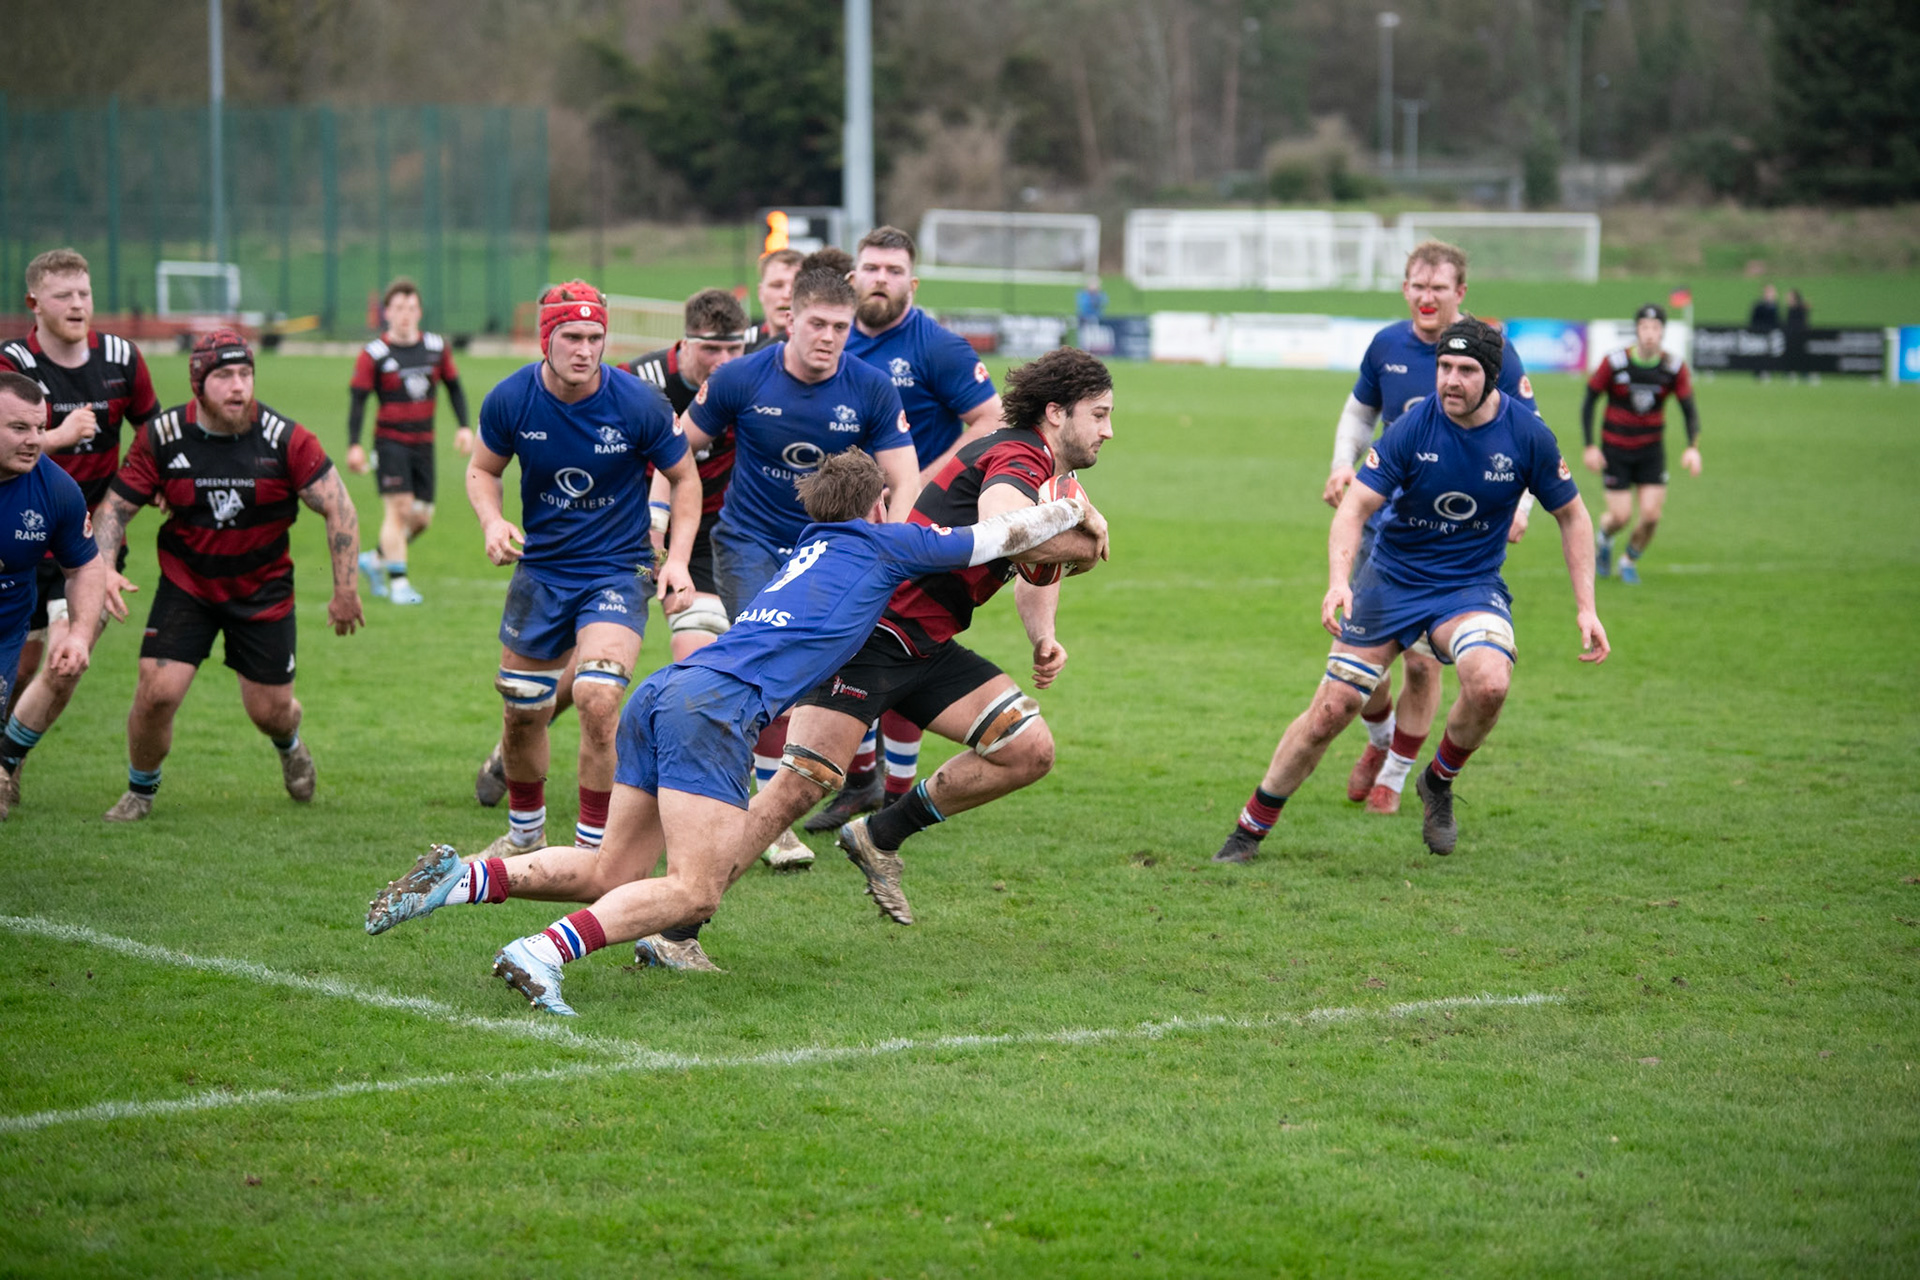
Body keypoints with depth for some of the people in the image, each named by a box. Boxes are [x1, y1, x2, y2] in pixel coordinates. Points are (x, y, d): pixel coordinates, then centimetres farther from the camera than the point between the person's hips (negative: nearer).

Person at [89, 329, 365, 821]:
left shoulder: (286, 439, -16)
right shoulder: (161, 437, -12)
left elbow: (338, 508, -11)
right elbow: (115, 506, -3)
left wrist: (346, 590, -12)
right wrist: (102, 569, -19)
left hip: (264, 591, 0)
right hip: (186, 586, 0)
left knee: (270, 710, 6)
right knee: (156, 693, -13)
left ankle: (290, 746, 46)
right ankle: (140, 791, 15)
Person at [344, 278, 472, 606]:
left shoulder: (437, 347, 5)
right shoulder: (373, 354, -6)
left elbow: (454, 387, 15)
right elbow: (357, 398, -6)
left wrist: (464, 426, 5)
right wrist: (354, 445, -13)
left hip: (423, 442, 5)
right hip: (390, 440, -4)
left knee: (422, 517, 3)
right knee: (399, 509, -13)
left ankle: (375, 560, 24)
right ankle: (398, 582, -8)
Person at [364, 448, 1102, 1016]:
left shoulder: (812, 550, 31)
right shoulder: (884, 544, 13)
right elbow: (1007, 534, 22)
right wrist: (1074, 511, 37)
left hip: (662, 690, 8)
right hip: (714, 708, -8)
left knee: (612, 875, 11)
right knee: (694, 893, -11)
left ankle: (465, 878, -4)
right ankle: (542, 954, -27)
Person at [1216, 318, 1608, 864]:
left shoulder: (1527, 435, -13)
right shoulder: (1413, 428, -17)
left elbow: (1572, 516, 1)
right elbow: (1355, 507, -16)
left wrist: (1586, 607, -4)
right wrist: (1339, 580, -34)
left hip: (1471, 585, 0)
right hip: (1392, 578, 0)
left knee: (1489, 682, -30)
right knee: (1332, 709, -3)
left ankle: (1438, 783, 1)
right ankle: (1249, 831, 14)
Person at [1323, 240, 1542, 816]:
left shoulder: (1492, 352, -10)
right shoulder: (1386, 345, 0)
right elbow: (1360, 410, 18)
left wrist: (1520, 505, -20)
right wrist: (1344, 464, 0)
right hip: (1386, 520, 3)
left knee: (1422, 661, -4)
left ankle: (1394, 776, 17)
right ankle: (1379, 741, 35)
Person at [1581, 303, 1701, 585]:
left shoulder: (1674, 367, -9)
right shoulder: (1614, 363, -15)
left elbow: (1690, 411, -3)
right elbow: (1589, 401, -5)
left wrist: (1693, 448, -18)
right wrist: (1590, 447, -11)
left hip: (1651, 449, 2)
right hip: (1615, 449, -2)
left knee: (1651, 515, -9)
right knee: (1621, 517, -7)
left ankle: (1630, 560, 21)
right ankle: (1603, 539, 31)